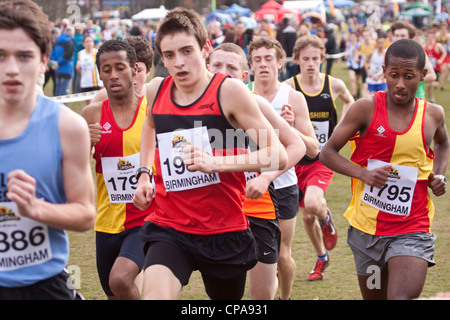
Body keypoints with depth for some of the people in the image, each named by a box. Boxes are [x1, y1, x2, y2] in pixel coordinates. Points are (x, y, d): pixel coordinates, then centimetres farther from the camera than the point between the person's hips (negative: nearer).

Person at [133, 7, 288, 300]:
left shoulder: (230, 91, -12)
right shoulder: (156, 91, 3)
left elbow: (278, 156, -17)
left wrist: (215, 162, -28)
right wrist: (144, 174, 16)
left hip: (225, 232, -2)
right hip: (169, 229, 2)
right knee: (154, 294, -26)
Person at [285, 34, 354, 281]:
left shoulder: (334, 85, -5)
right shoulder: (288, 87, -10)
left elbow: (349, 101, 17)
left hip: (323, 159, -1)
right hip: (296, 159, 1)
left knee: (312, 203, -28)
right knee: (306, 215, 10)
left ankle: (326, 219, 9)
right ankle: (322, 258, 36)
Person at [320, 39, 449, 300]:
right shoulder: (366, 109, -7)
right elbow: (328, 153, -4)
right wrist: (364, 174, -20)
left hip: (412, 231, -1)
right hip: (367, 227, 1)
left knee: (402, 296, -22)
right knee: (374, 296, 17)